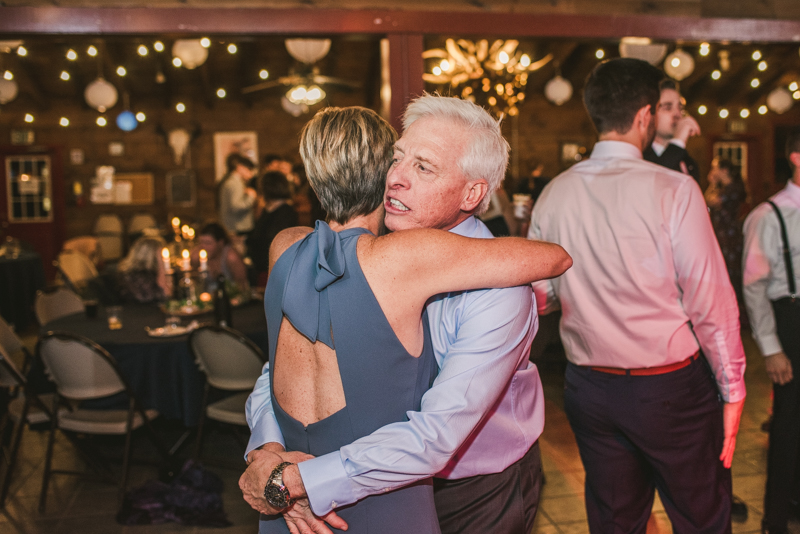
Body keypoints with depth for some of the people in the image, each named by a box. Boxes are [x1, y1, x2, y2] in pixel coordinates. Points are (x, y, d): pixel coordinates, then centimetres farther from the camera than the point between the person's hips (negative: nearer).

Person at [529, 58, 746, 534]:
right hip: (670, 387, -4)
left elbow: (541, 296, 3)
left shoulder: (553, 195, -2)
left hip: (589, 387, 5)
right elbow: (711, 300, -12)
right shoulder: (674, 190, -14)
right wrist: (733, 388, -2)